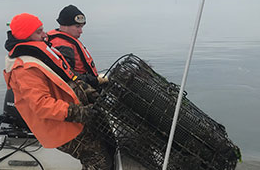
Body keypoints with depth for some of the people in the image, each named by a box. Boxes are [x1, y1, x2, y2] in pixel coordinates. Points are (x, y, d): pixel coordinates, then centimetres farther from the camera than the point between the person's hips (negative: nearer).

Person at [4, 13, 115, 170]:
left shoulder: (40, 50, 11)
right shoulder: (25, 70, -22)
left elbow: (65, 75, 20)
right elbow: (41, 104, -29)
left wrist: (83, 87, 11)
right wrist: (76, 113, -32)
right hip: (61, 129, -10)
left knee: (108, 149, 17)